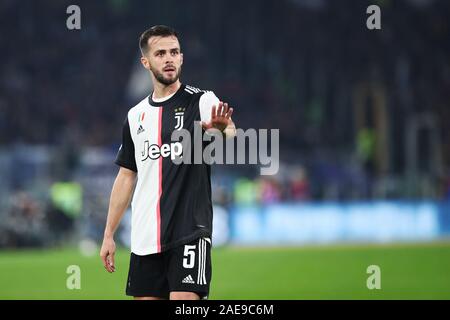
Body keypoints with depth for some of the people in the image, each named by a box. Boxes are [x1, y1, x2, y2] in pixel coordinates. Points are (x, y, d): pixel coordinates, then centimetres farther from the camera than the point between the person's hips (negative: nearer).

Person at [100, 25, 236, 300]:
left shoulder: (202, 101, -2)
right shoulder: (136, 116, 14)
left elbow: (231, 134, -22)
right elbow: (126, 177, 19)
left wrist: (223, 130, -47)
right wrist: (109, 235, 15)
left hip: (190, 232, -5)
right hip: (145, 237, 5)